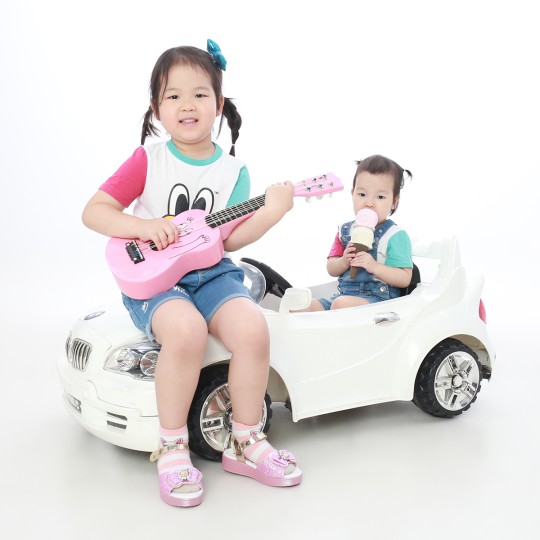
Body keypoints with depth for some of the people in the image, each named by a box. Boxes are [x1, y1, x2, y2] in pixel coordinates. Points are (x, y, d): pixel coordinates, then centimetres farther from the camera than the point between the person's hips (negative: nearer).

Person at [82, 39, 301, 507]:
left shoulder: (233, 169, 6)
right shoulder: (148, 161, 0)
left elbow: (230, 239, -1)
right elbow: (93, 211, -2)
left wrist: (271, 211, -16)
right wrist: (143, 226, -18)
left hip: (211, 272, 3)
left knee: (253, 329, -27)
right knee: (186, 329, -36)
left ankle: (246, 442, -3)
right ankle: (171, 446, -13)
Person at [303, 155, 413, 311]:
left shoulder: (396, 236, -4)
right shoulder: (345, 230, 13)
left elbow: (404, 279, -11)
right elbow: (331, 270, 12)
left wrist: (374, 266, -22)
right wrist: (344, 261, -10)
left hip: (378, 298, -6)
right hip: (343, 295, 6)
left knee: (341, 304, -34)